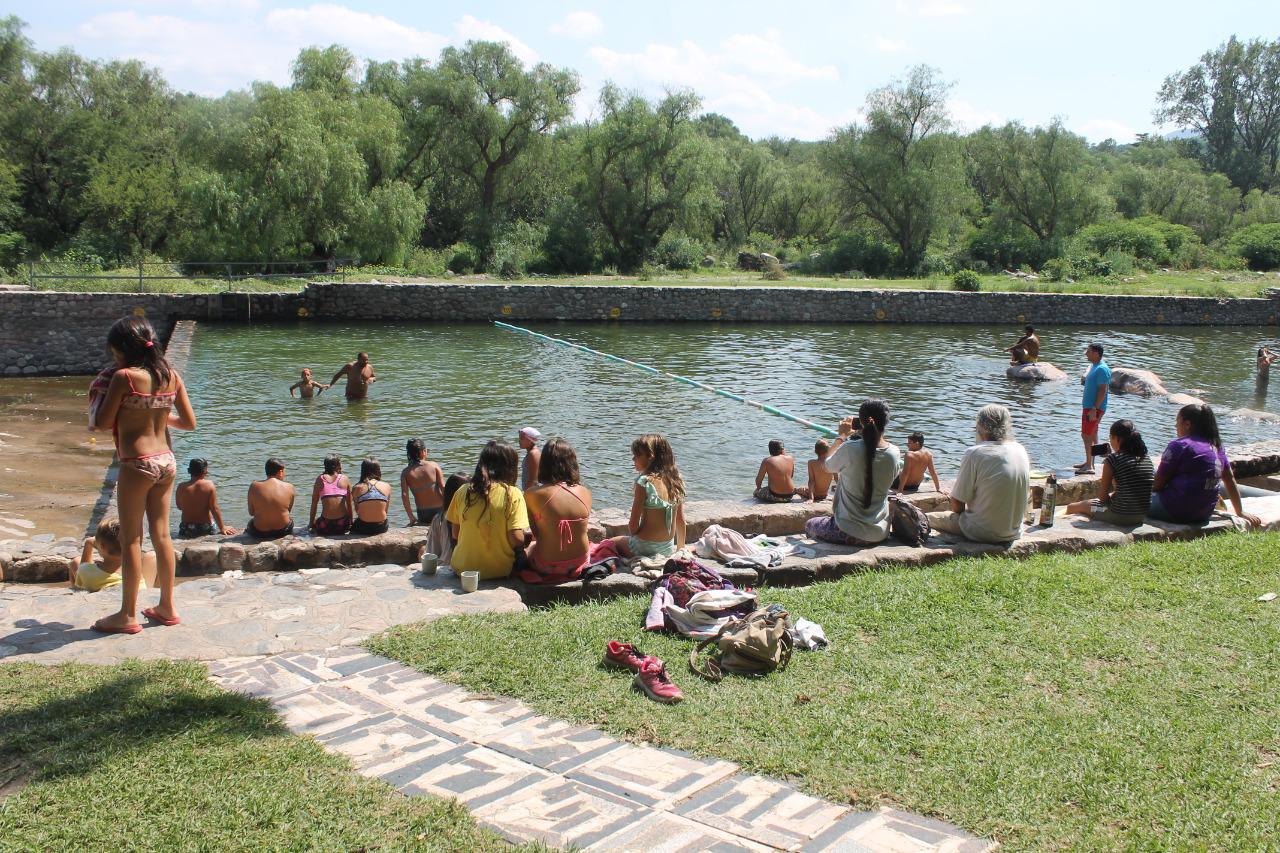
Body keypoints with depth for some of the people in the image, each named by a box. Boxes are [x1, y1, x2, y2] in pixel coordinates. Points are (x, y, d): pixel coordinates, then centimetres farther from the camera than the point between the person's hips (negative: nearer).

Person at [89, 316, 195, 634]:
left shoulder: (124, 377, -14)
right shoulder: (171, 376, 3)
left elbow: (103, 423, -10)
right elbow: (189, 422, 7)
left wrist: (101, 393, 6)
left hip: (137, 464, -6)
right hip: (166, 461, 6)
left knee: (130, 539, 4)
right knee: (161, 535, 14)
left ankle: (128, 615, 13)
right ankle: (167, 607, 23)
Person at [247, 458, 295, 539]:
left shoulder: (254, 486, -11)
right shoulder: (289, 487, -10)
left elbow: (251, 512, -2)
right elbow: (289, 510, 4)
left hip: (259, 533, 0)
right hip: (283, 531, 0)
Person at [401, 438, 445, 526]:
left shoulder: (406, 472, -2)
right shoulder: (434, 466, -5)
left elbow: (404, 495, -10)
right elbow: (443, 488, -10)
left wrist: (411, 517, -5)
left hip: (422, 514, 2)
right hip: (439, 510, -2)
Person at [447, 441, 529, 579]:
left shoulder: (463, 491, -3)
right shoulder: (513, 494, -13)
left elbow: (455, 534, 4)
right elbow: (517, 540, -17)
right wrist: (527, 536, 4)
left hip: (462, 569, 4)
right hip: (499, 571, -3)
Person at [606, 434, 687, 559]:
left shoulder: (644, 482, -20)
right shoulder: (676, 480, -1)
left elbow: (633, 524, -17)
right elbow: (681, 520, 7)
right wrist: (680, 548, 21)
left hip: (646, 548, -7)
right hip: (668, 548, 7)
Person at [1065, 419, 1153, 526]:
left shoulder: (1113, 458, -13)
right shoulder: (1146, 458, 6)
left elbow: (1102, 497, -7)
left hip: (1120, 516, -8)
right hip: (1143, 516, 8)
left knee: (1071, 507, 11)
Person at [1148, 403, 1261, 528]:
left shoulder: (1180, 445, -12)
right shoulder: (1217, 446, 10)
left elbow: (1157, 484, -10)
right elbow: (1230, 479, 17)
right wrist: (1240, 512, 24)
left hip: (1180, 511, -8)